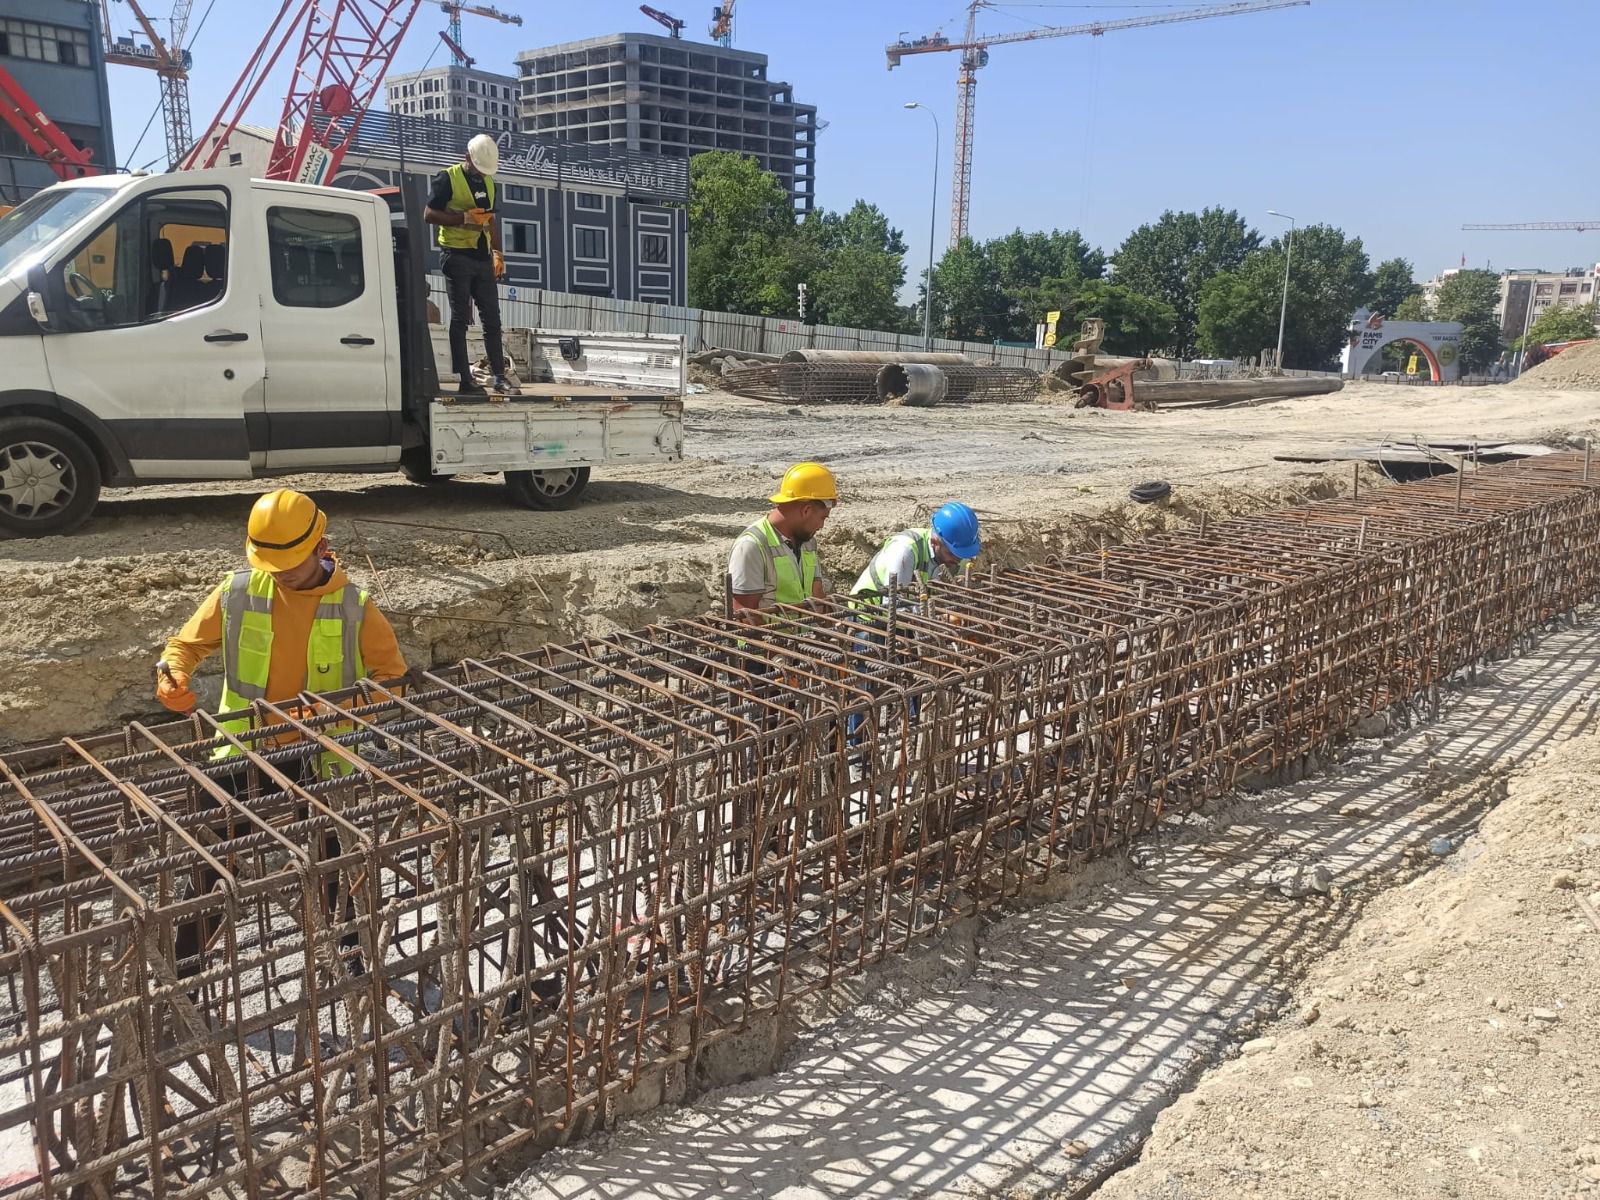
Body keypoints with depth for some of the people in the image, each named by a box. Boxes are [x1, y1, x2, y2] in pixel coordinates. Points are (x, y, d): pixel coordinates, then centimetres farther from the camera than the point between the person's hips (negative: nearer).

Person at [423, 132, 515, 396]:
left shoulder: (488, 181, 16)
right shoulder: (447, 178, -5)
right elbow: (429, 214, -8)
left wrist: (497, 251, 13)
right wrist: (464, 218, -18)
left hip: (482, 258, 6)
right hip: (457, 255, -6)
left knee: (492, 319, 5)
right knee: (460, 319, -4)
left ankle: (499, 377, 9)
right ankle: (464, 379, -3)